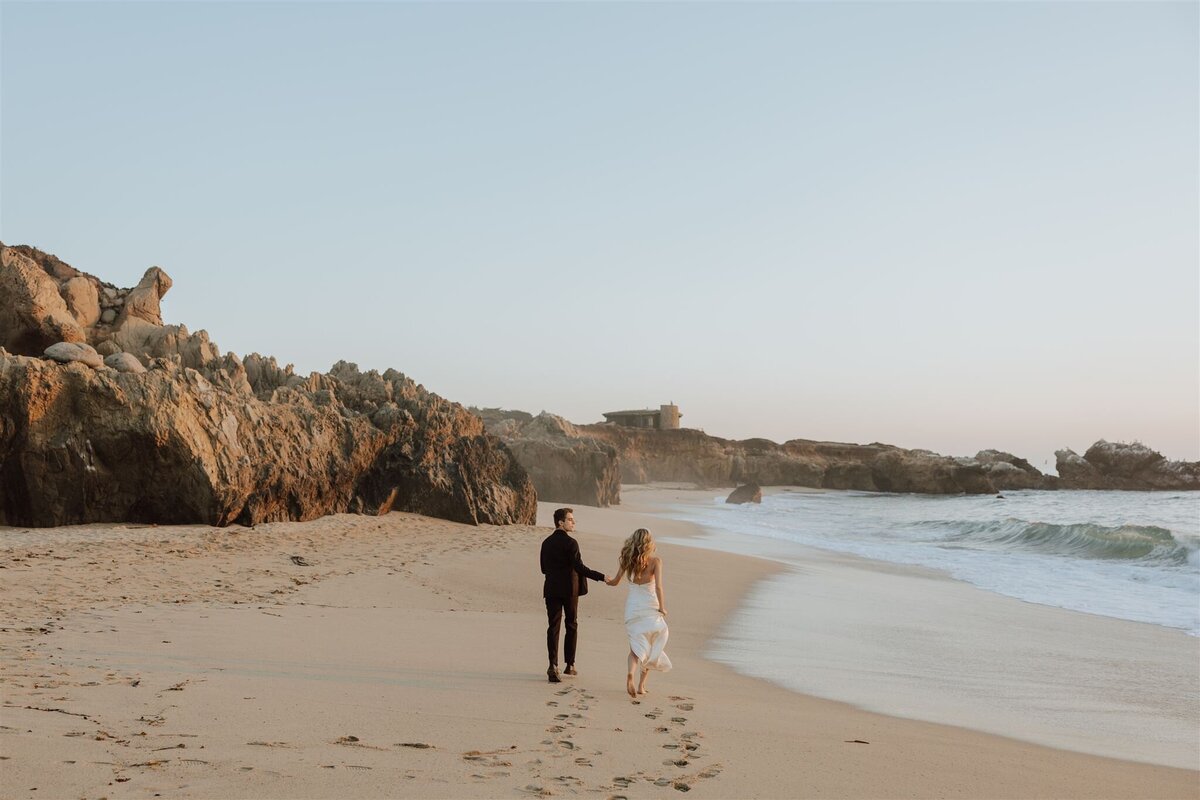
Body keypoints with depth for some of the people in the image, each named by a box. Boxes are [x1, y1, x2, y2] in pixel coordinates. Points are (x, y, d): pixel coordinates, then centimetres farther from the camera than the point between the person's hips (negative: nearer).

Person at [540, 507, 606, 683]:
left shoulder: (546, 543, 7)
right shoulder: (570, 543, -12)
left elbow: (544, 568, 12)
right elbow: (580, 568, -19)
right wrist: (601, 577, -19)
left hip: (551, 589, 4)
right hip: (569, 589, -4)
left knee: (553, 627, 2)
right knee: (571, 626, 12)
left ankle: (553, 665, -10)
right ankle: (570, 664, 17)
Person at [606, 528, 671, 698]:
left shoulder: (626, 559, 0)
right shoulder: (655, 561, -8)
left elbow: (616, 581, 8)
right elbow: (658, 586, -15)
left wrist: (606, 581, 30)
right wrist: (662, 607, -5)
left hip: (632, 606, 2)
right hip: (651, 606, -2)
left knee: (637, 645, 5)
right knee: (651, 647, 13)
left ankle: (630, 673, -24)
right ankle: (641, 685, 12)